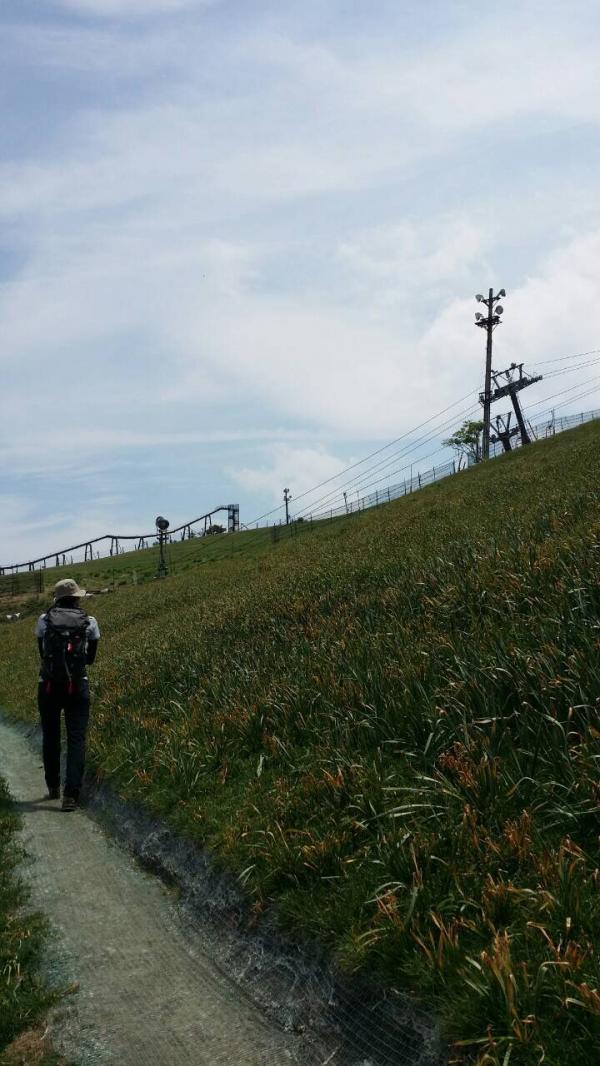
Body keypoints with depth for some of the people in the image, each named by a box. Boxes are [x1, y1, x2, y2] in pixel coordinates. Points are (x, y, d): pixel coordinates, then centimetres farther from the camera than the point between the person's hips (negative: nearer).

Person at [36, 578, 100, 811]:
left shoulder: (44, 620, 1)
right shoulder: (90, 623, 0)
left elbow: (42, 653, 14)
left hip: (48, 686, 1)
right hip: (78, 687, -1)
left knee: (50, 737, 19)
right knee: (76, 740, 1)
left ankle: (53, 788, 31)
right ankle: (71, 795, -8)